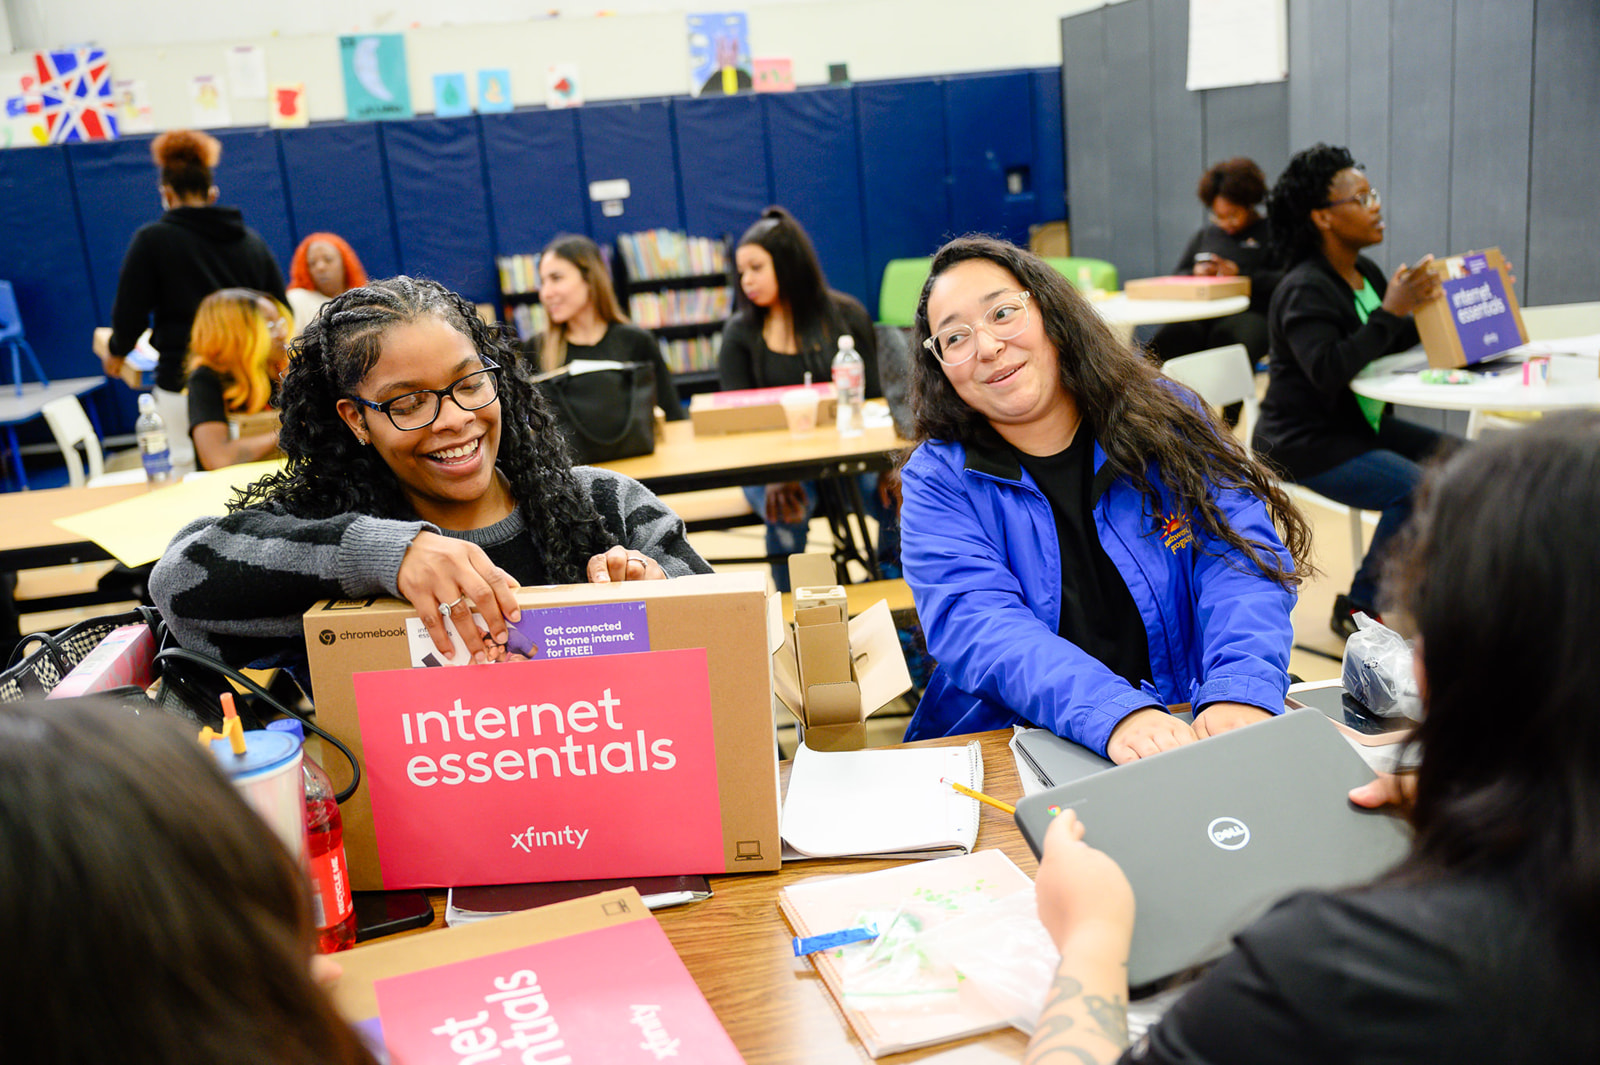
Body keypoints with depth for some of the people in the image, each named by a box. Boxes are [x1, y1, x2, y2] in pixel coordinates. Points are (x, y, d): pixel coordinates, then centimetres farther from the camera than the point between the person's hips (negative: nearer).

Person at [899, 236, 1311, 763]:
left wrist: (1240, 693, -25)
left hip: (1192, 732, 1)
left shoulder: (1163, 416, 5)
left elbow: (1243, 558, -5)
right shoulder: (937, 480, 1)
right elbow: (977, 625, -14)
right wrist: (1115, 714, -31)